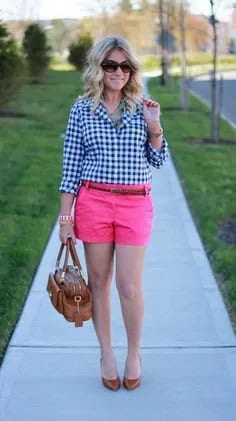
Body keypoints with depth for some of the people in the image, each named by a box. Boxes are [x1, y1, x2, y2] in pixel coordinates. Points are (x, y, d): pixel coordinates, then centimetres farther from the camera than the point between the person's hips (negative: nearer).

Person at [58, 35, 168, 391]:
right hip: (93, 202, 0)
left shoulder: (142, 107, 4)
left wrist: (154, 126, -9)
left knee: (129, 285, 1)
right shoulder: (82, 109, 1)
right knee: (99, 281, 9)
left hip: (135, 204, 0)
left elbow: (158, 161, 8)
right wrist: (65, 216, -2)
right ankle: (106, 353, 25)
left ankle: (134, 354, 22)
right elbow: (71, 165, 1)